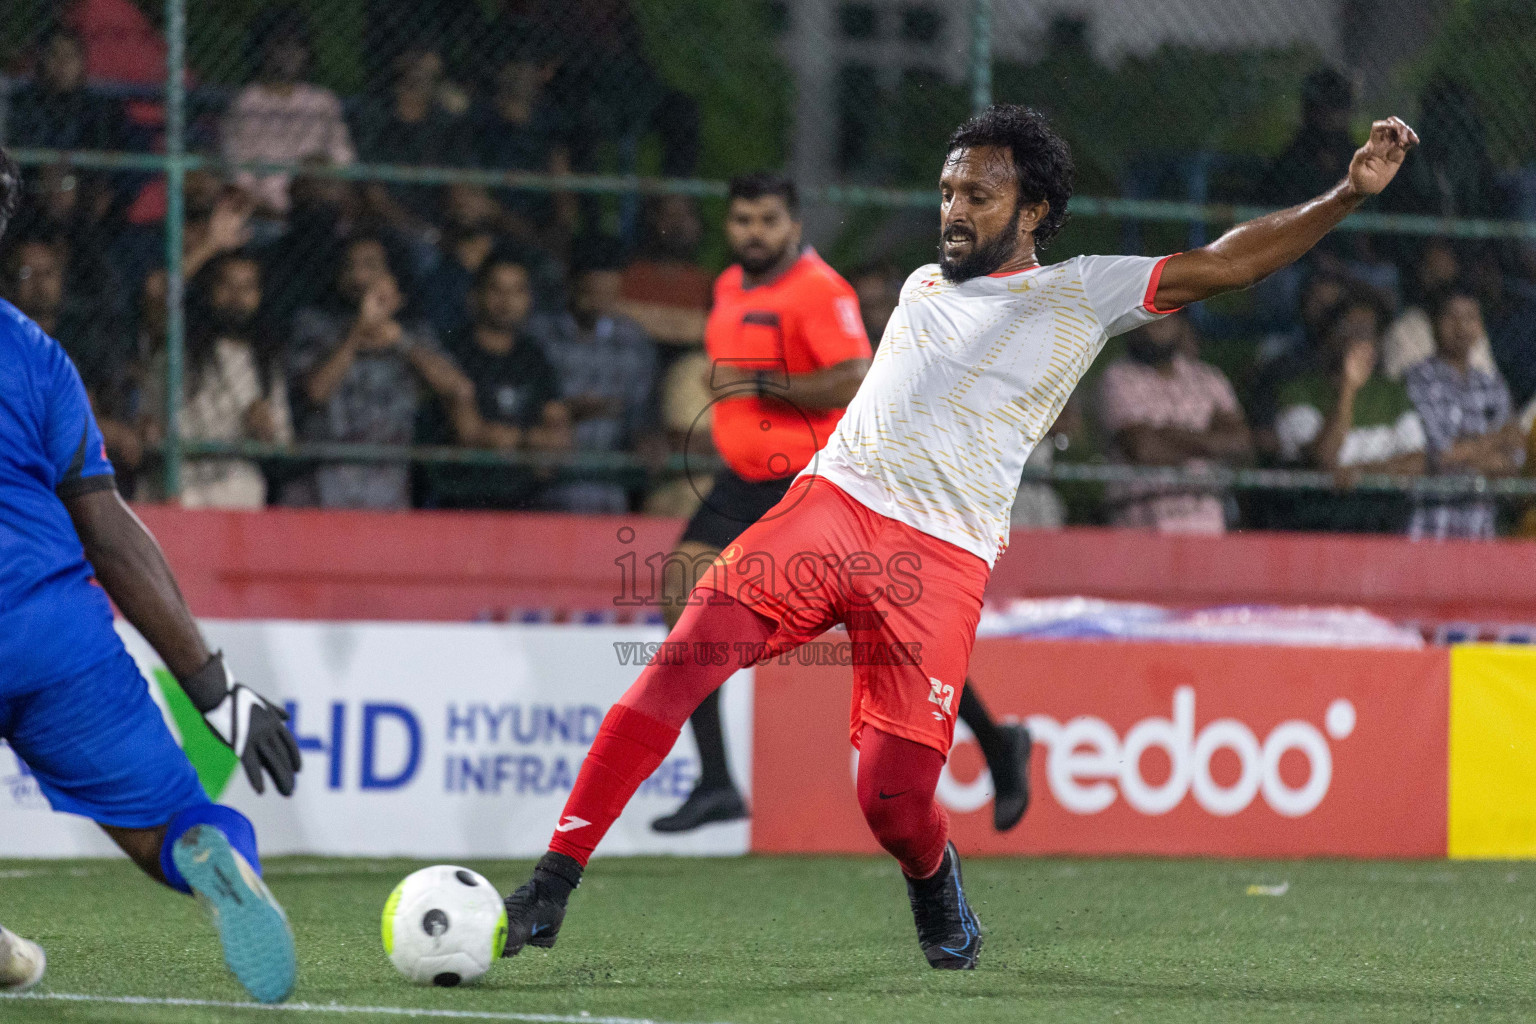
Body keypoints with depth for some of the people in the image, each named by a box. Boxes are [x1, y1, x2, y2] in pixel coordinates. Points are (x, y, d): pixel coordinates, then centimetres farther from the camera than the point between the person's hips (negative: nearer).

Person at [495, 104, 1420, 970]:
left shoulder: (1081, 294, 10)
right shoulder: (921, 287, 24)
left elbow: (1221, 264, 3)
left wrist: (1347, 196, -6)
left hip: (942, 560, -3)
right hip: (831, 503, 3)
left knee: (894, 798, -14)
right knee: (686, 659, -20)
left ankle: (937, 887, 24)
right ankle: (554, 884, -20)